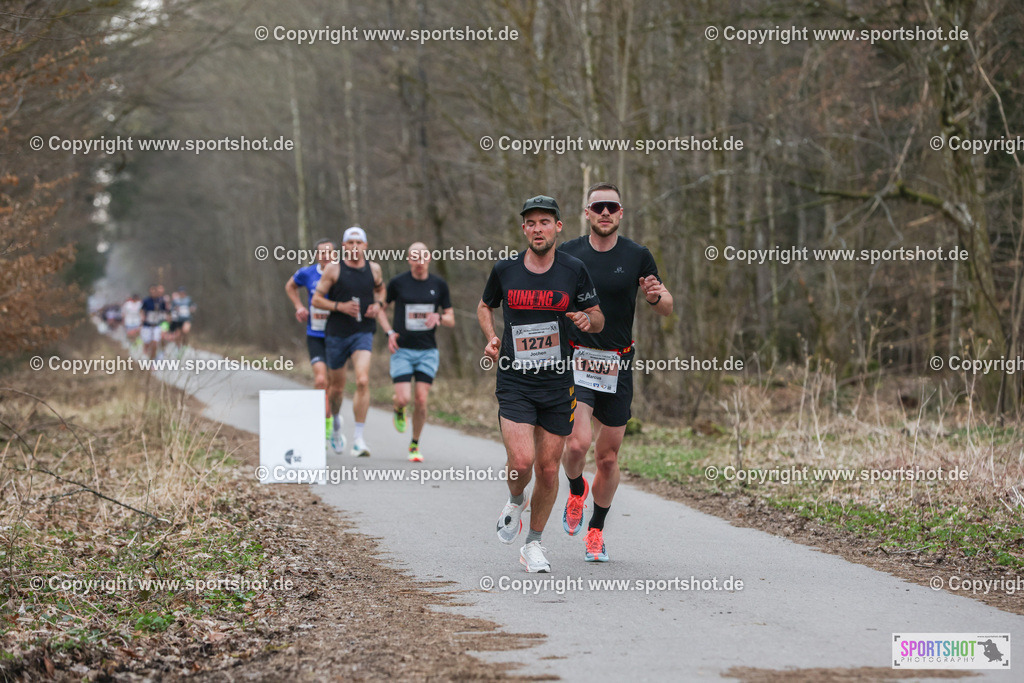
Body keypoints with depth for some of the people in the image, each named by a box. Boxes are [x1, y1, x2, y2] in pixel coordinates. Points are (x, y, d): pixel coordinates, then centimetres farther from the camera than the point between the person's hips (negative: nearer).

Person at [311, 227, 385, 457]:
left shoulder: (373, 269, 4)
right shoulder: (333, 269, -5)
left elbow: (380, 289, 24)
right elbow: (316, 299, -2)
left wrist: (378, 305, 3)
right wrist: (340, 306, -16)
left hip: (363, 333, 0)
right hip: (336, 333, 0)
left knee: (363, 381, -19)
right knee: (336, 386, 11)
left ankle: (359, 436, -15)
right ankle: (334, 418, 44)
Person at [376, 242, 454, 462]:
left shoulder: (439, 285, 2)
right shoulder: (398, 283, -3)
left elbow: (451, 320, 7)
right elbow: (381, 308, 10)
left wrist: (438, 317, -16)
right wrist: (390, 332, -6)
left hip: (428, 351, 1)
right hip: (402, 350, -1)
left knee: (421, 400, -5)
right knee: (403, 399, -13)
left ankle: (415, 445, 13)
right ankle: (398, 409, 25)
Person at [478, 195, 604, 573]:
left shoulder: (574, 269, 0)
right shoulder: (504, 270, 0)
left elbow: (598, 317, 10)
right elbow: (485, 306, 19)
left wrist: (587, 319, -13)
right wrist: (491, 337, 1)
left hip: (557, 384, 1)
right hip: (514, 382, -1)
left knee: (548, 469, 4)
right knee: (521, 461, -18)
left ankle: (533, 544, 24)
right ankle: (515, 501, 18)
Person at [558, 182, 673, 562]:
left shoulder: (637, 256, 2)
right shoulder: (567, 254, 2)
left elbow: (667, 309, 9)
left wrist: (657, 296, -13)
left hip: (617, 367, 1)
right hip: (575, 361, -1)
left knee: (608, 457, 5)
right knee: (578, 443, -19)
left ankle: (596, 531, 25)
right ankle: (576, 490, 15)